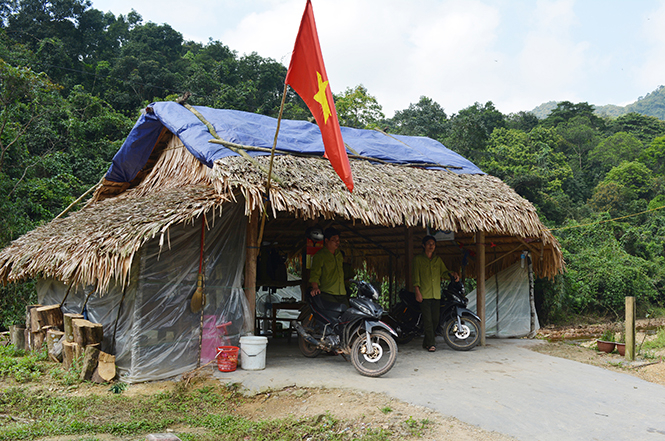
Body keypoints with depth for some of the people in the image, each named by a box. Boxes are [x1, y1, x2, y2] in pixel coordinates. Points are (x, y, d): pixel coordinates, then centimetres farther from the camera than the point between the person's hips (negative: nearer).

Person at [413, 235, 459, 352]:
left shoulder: (438, 259, 18)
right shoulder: (418, 259, 4)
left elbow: (444, 272, 13)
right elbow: (416, 275, -1)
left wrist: (453, 274, -9)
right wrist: (417, 292, -10)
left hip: (436, 294, 4)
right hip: (424, 294, -4)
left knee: (435, 320, 5)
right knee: (427, 320, -8)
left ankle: (426, 342, 21)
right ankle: (430, 344, -2)